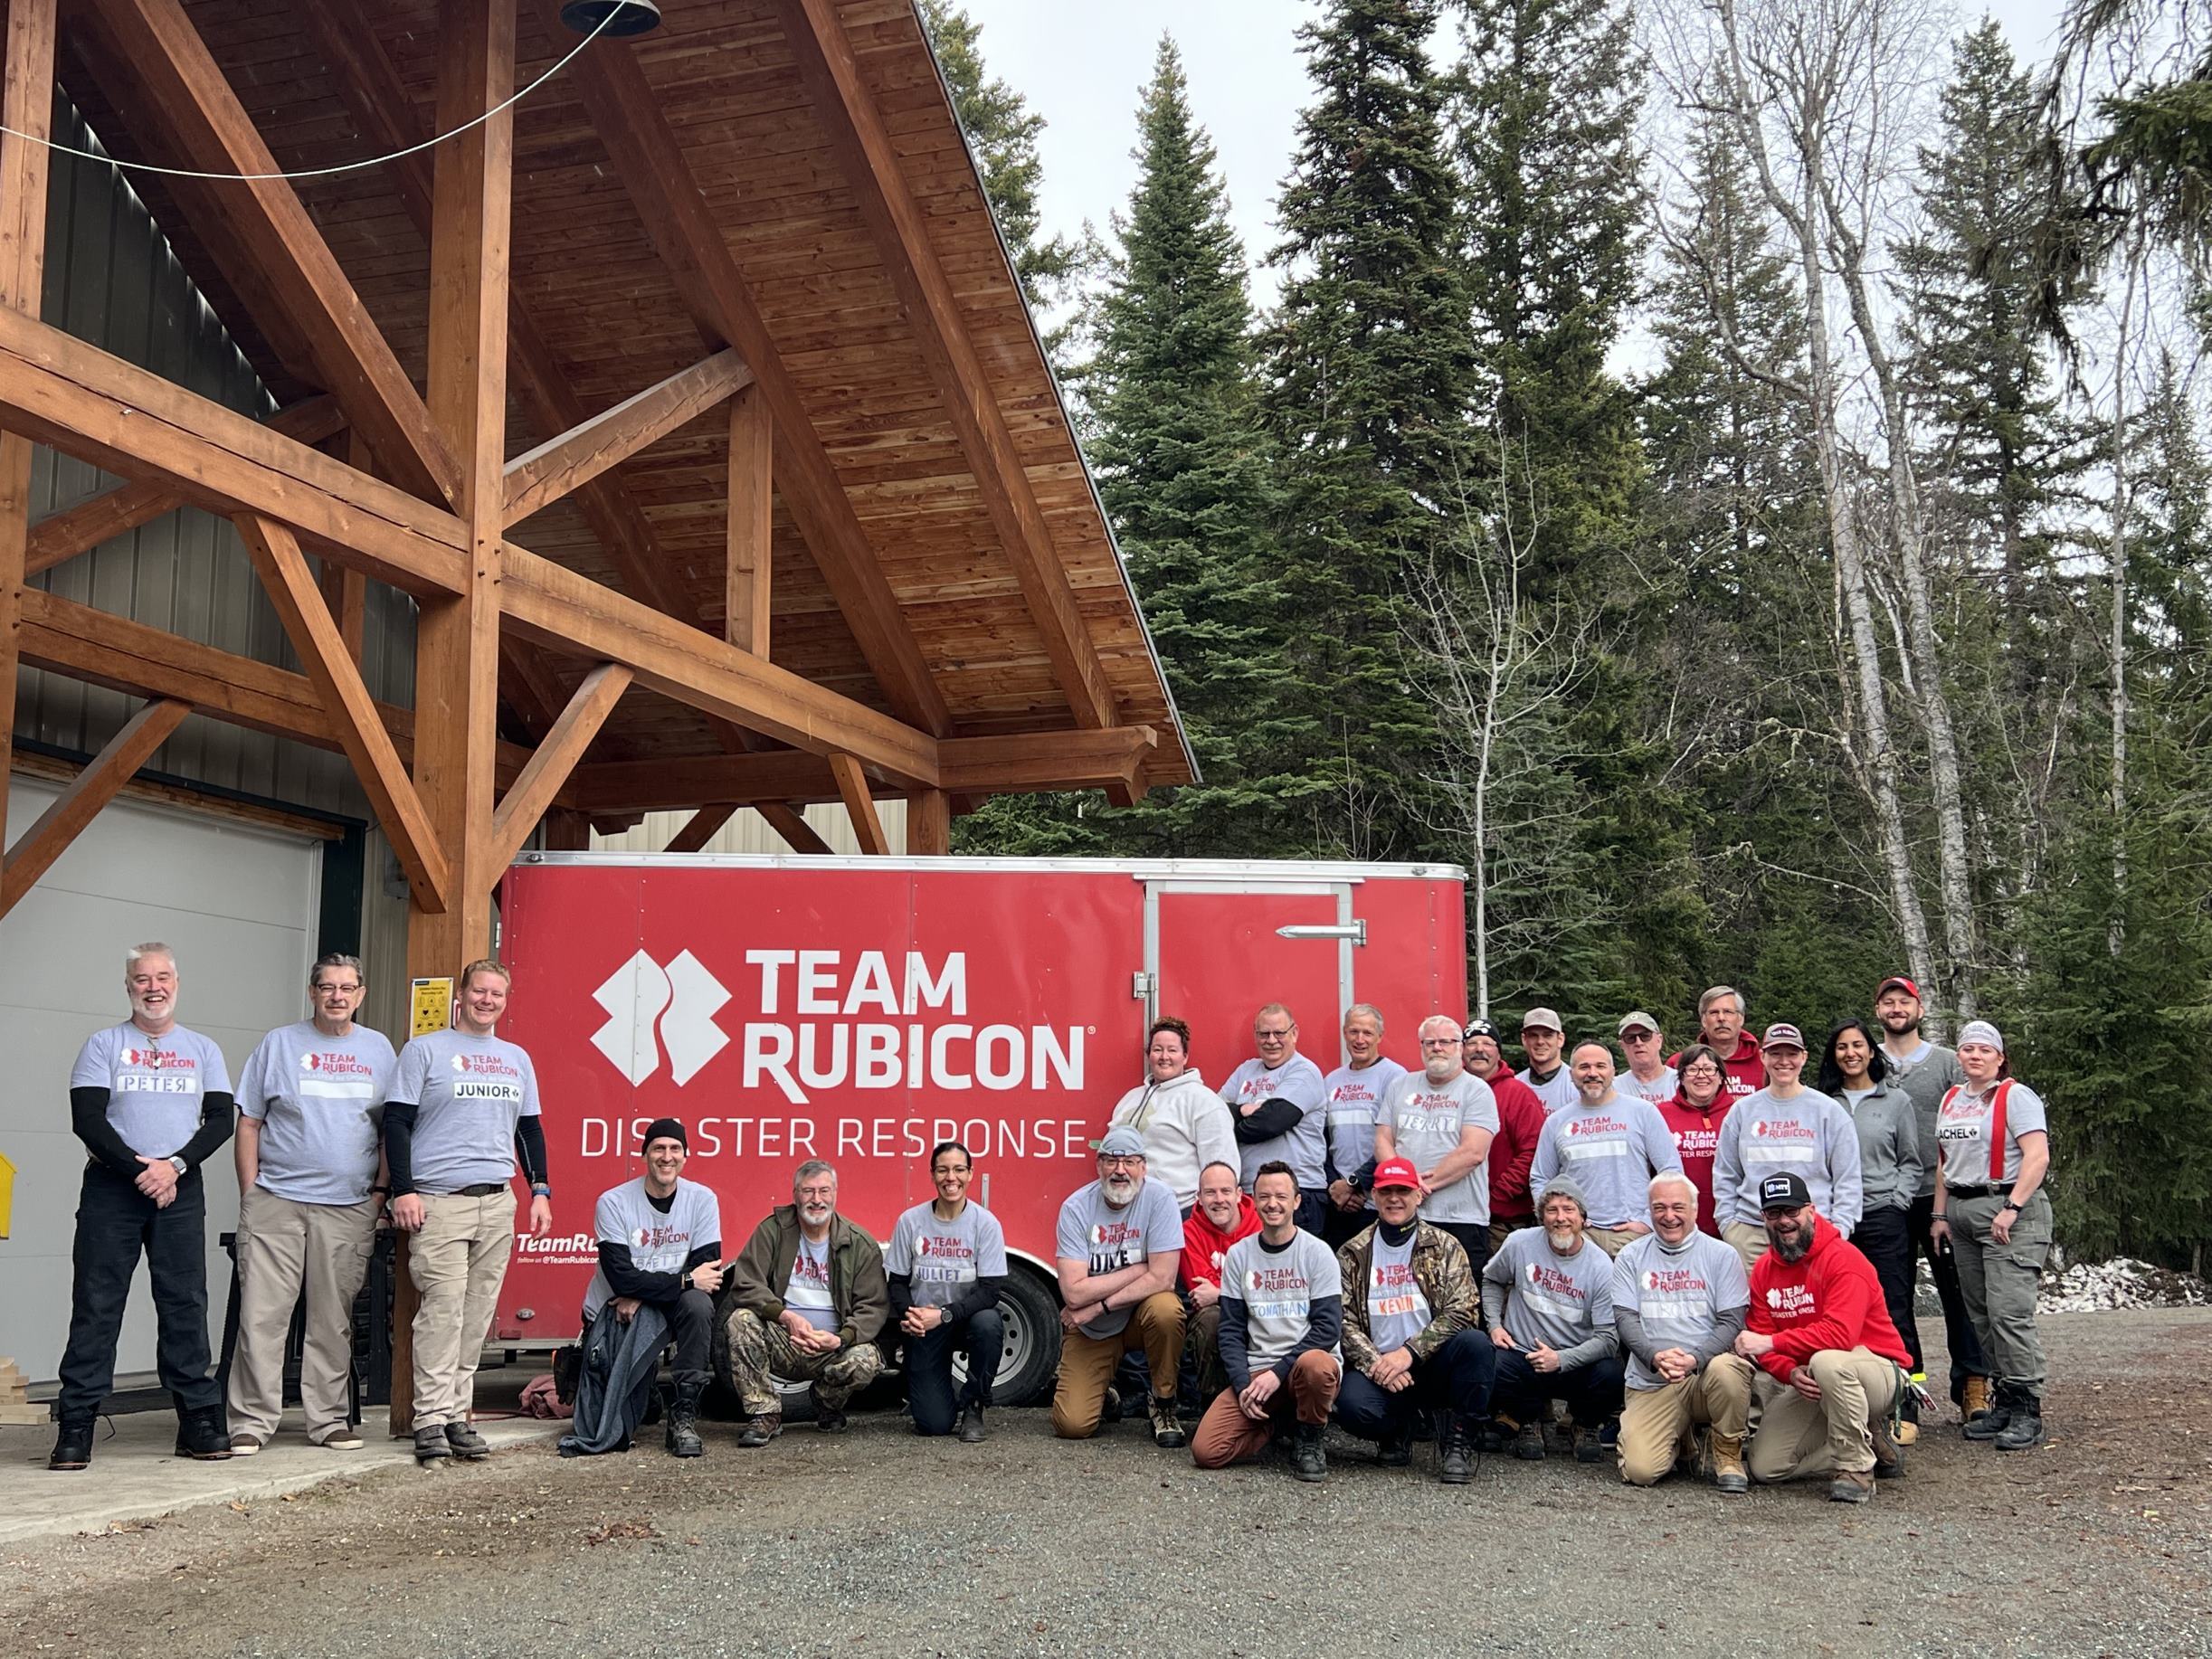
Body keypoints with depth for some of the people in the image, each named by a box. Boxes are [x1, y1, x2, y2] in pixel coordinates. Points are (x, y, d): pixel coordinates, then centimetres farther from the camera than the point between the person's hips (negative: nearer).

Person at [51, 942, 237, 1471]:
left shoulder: (203, 1050, 14)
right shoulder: (103, 1045, 7)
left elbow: (221, 1120, 5)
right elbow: (87, 1119, -3)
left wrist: (176, 1165, -11)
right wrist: (138, 1169, -13)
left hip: (181, 1189, 2)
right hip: (111, 1186, -2)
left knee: (185, 1303, 1)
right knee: (96, 1304, -3)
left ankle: (199, 1419, 4)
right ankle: (75, 1427, -1)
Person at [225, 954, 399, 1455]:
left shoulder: (379, 1050, 12)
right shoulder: (279, 1044, 6)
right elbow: (248, 1124, 5)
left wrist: (379, 1191, 4)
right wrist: (250, 1195, -1)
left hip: (349, 1208, 2)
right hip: (276, 1201, -2)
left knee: (334, 1320, 6)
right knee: (262, 1314, -5)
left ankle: (329, 1419, 14)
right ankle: (251, 1421, 1)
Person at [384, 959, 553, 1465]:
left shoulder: (517, 1059, 19)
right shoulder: (425, 1051, 5)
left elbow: (530, 1128, 23)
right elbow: (396, 1121, 0)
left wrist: (540, 1189, 13)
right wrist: (403, 1190, -9)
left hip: (498, 1201, 5)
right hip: (438, 1201, -5)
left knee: (477, 1314, 2)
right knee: (443, 1308, -11)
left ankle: (457, 1415, 8)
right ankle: (431, 1419, -8)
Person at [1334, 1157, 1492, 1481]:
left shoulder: (1444, 1247, 5)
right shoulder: (1352, 1255, 8)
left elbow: (1462, 1312, -6)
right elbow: (1344, 1321, 1)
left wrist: (1409, 1353, -17)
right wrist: (1375, 1363, -17)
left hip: (1434, 1367, 0)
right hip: (1378, 1367, 0)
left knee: (1475, 1343, -31)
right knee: (1352, 1405, -33)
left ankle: (1456, 1445, -13)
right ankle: (1397, 1433, 5)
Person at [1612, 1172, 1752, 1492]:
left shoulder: (1722, 1256, 4)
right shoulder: (1631, 1257, 9)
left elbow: (1732, 1322, -4)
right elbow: (1625, 1318, 0)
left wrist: (1695, 1359, -22)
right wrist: (1655, 1356, -20)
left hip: (1704, 1375, -1)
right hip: (1650, 1383, 1)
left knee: (1725, 1369, -38)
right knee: (1640, 1471, -18)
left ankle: (1727, 1456, -9)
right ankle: (1681, 1439, 20)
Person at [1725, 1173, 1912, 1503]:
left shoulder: (1843, 1258, -18)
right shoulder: (1764, 1270, 3)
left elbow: (1840, 1333, -31)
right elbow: (1760, 1338, -2)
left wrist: (1772, 1342, -32)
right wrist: (1791, 1372, -23)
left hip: (1878, 1373, -7)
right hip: (1807, 1386, 7)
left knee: (1827, 1362, -41)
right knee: (1766, 1467, -5)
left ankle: (1856, 1466, -19)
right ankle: (1869, 1444, 13)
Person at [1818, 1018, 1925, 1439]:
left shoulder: (1897, 1101, 7)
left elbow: (1911, 1163, 8)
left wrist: (1895, 1203, -4)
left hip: (1884, 1218, -2)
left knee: (1894, 1313, -3)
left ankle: (1905, 1410, 1)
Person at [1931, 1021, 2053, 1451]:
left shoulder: (2016, 1097, -5)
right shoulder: (1951, 1101, 18)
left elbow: (2038, 1158, -14)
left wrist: (2011, 1209, -20)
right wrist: (1940, 1214, 15)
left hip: (2010, 1210, -7)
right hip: (1962, 1212, 7)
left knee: (2009, 1311, -13)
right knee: (1980, 1315, 7)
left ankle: (2027, 1411, -7)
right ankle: (2004, 1402, 15)